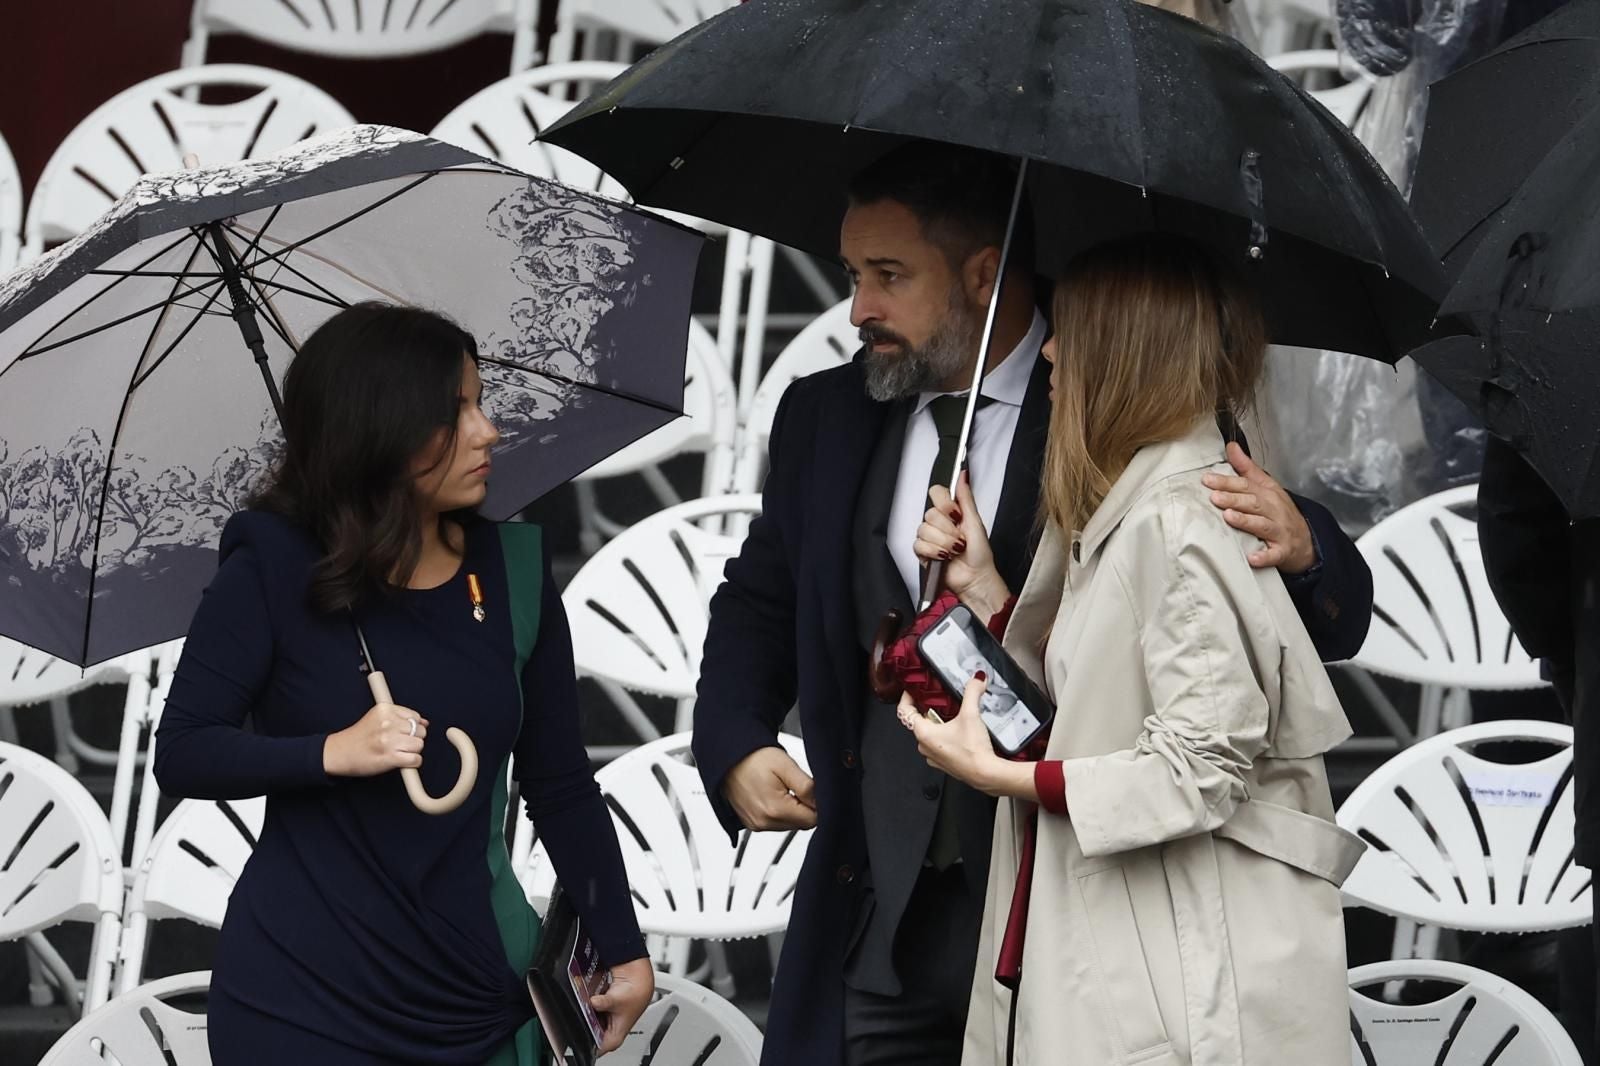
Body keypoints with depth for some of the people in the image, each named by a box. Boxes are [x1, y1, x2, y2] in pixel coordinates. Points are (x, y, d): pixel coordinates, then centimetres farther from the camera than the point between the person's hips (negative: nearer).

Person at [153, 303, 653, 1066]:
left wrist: (625, 952, 7)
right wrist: (332, 753, -22)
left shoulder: (513, 569, 2)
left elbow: (560, 784, 8)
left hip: (476, 999, 3)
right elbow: (181, 755, -8)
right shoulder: (272, 573, -8)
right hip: (304, 1000, -3)